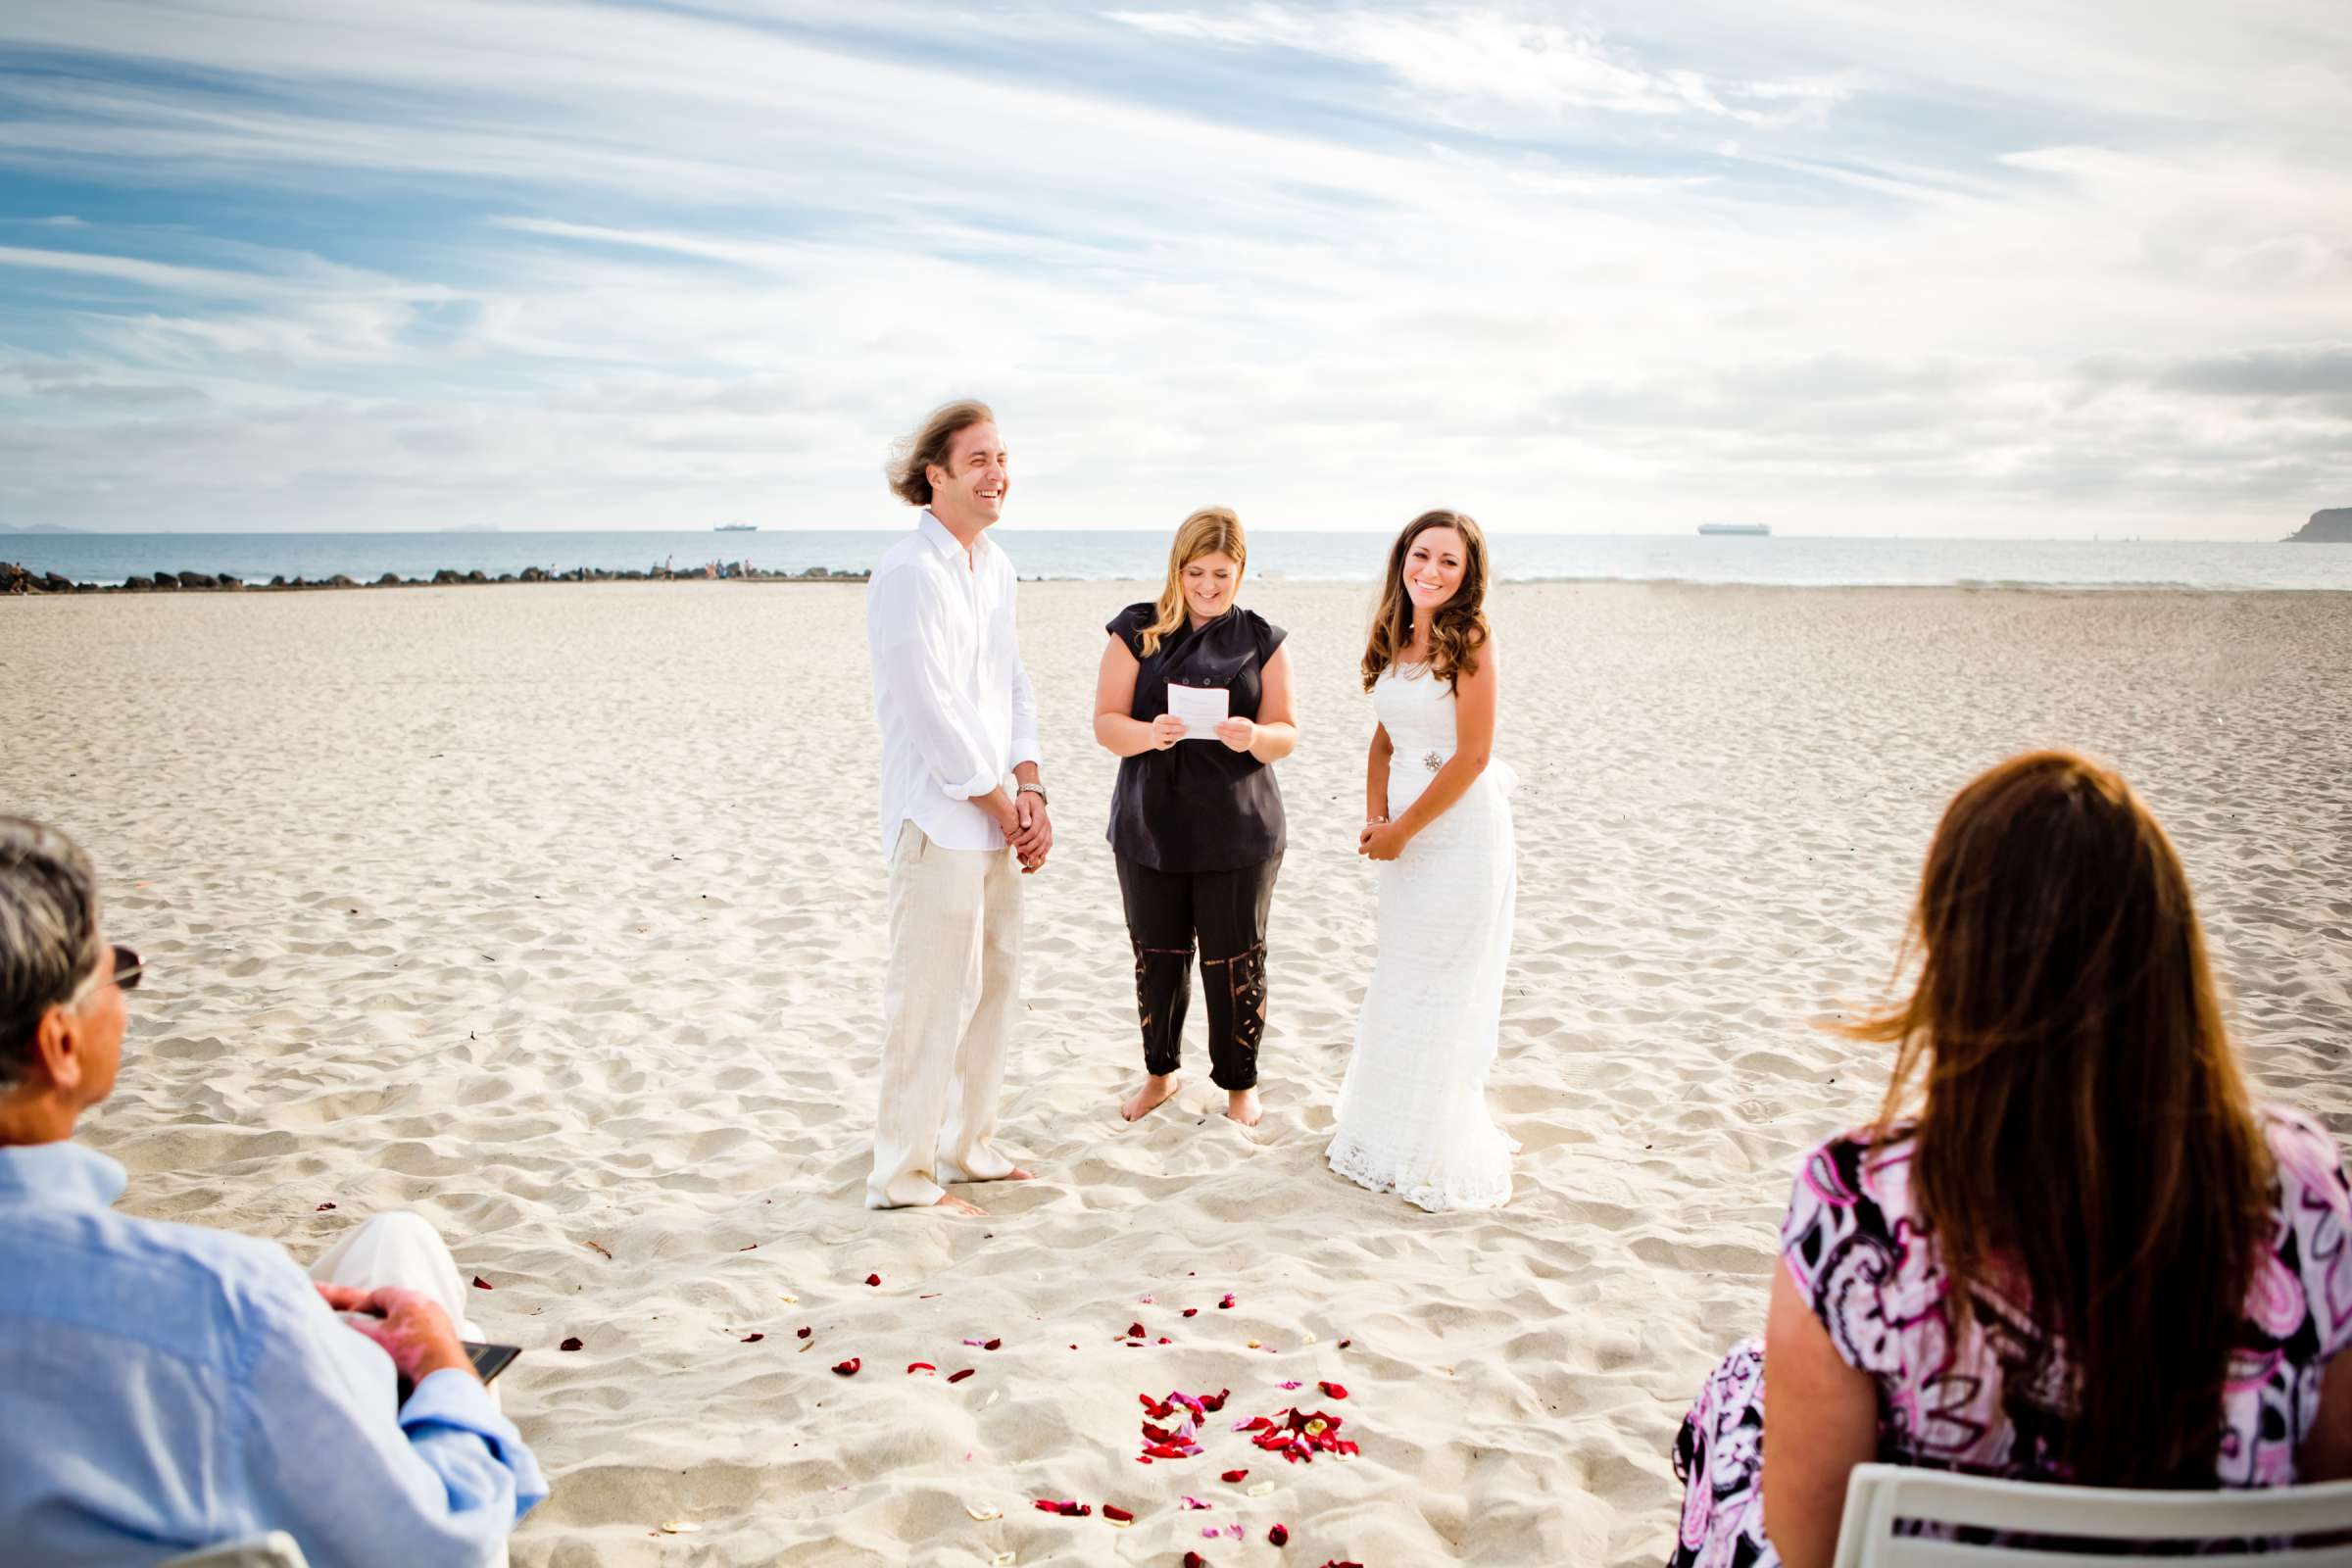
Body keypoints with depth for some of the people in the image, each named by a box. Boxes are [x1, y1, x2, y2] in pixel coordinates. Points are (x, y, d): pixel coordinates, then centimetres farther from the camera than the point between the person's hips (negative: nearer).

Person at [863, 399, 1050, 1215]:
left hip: (993, 820, 9)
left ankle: (969, 1147, 32)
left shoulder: (993, 564, 12)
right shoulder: (910, 573, -16)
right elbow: (935, 715, -19)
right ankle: (902, 1176, 12)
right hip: (938, 820, -9)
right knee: (933, 1000, -2)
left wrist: (1031, 793, 1)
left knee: (995, 986, 17)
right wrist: (1006, 808, -11)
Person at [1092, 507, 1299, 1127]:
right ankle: (1161, 1071, 32)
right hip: (1150, 825, 1)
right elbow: (1106, 724, -2)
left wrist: (1254, 737, -20)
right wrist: (1149, 734, -24)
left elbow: (1286, 734, 3)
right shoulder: (1136, 631, 2)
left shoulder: (1261, 640, 5)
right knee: (1157, 957, 10)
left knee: (1234, 961, 5)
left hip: (1237, 831, 0)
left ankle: (1240, 1082, 25)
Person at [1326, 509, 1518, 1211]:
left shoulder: (1470, 643, -13)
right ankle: (1389, 1134, 30)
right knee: (1400, 988, 15)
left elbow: (1472, 756, -16)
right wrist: (1374, 818, -1)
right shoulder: (1395, 641, 9)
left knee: (1443, 991, 0)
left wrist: (1402, 829, -11)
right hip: (1404, 834, 7)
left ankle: (1441, 1157, 14)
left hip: (1461, 830, -7)